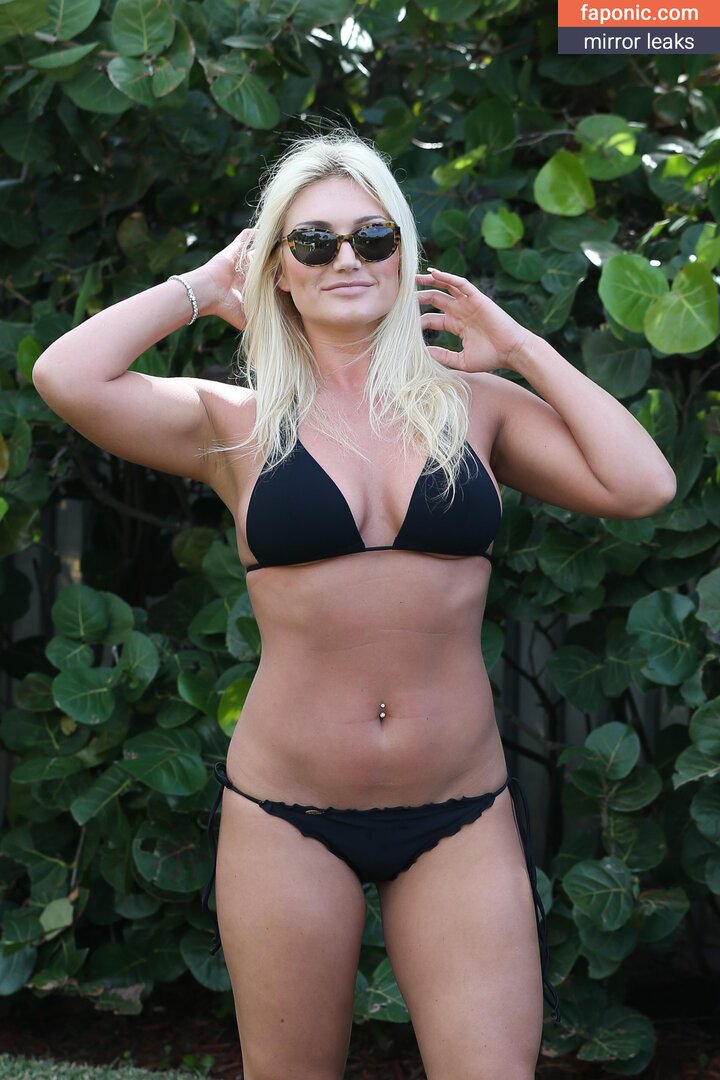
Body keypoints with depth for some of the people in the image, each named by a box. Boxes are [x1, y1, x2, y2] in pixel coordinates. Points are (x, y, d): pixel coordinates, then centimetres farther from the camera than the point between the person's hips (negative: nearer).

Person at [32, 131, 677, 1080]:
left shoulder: (471, 403, 5)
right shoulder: (238, 424, 0)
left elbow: (642, 486, -6)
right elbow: (66, 377, -15)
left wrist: (522, 347, 1)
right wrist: (200, 288, 0)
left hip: (462, 818, 1)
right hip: (287, 818, -1)